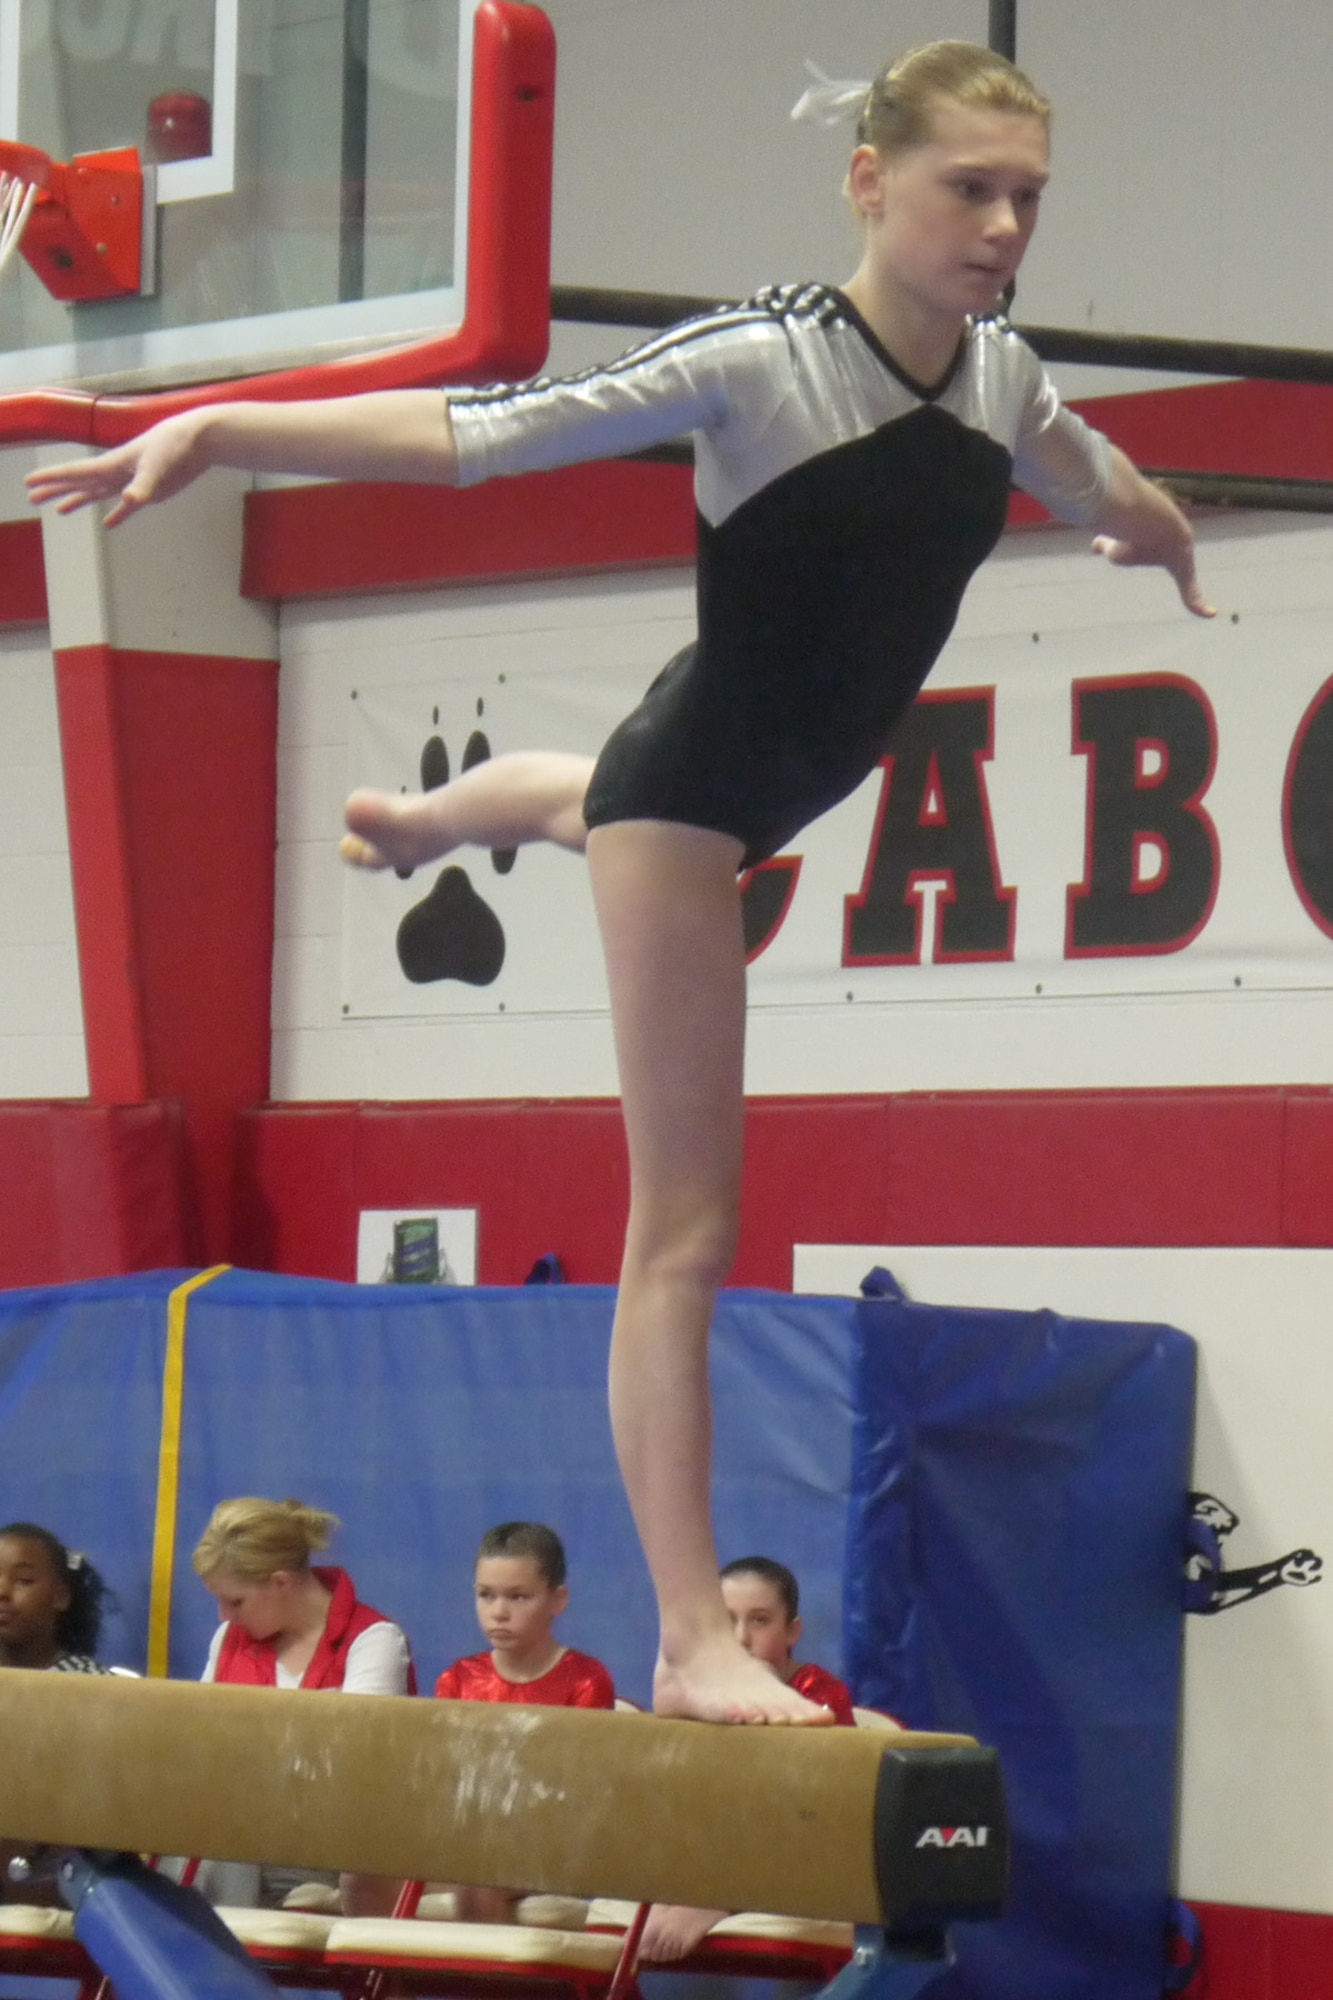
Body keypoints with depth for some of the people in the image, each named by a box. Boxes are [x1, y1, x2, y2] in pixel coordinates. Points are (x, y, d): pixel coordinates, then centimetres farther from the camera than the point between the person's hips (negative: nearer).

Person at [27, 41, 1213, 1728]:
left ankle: (416, 818, 79)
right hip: (692, 789, -8)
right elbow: (470, 435, -30)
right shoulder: (758, 362, -26)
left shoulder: (1001, 381, -5)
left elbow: (1105, 491, 21)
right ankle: (691, 1642, -9)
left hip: (777, 788, 8)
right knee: (684, 1228, -9)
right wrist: (214, 434, -38)